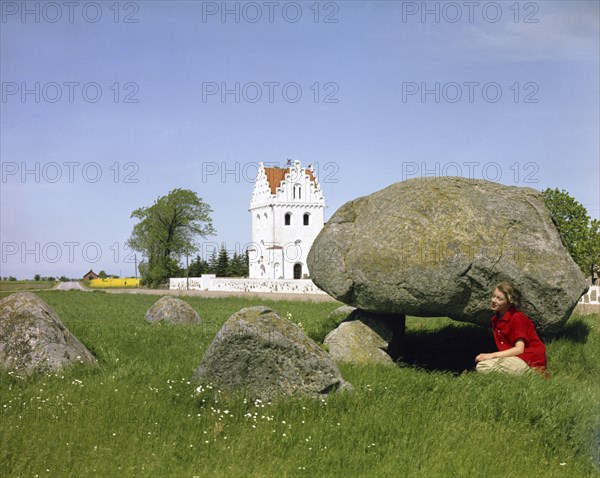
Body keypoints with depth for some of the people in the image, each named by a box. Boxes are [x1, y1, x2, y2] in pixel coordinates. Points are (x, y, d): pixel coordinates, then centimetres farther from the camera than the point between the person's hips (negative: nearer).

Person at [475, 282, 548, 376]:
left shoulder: (517, 318, -12)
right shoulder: (495, 319, 11)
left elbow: (519, 349, -18)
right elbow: (503, 347, 8)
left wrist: (492, 355, -23)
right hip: (514, 357, 8)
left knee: (482, 367, -23)